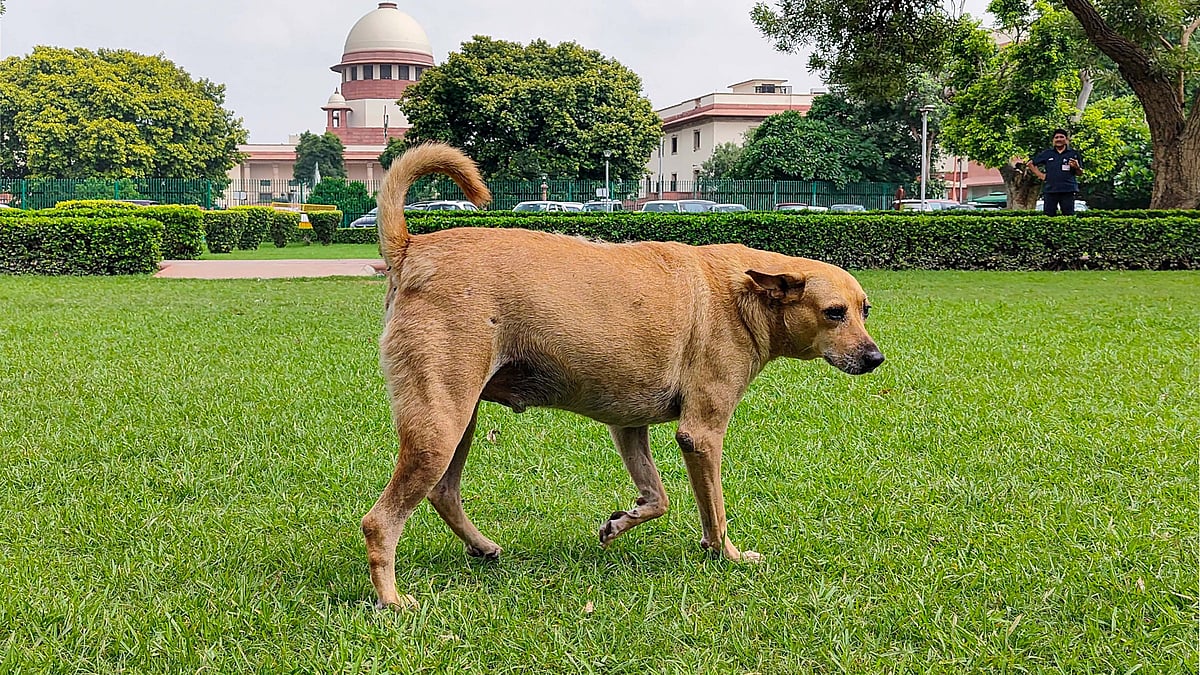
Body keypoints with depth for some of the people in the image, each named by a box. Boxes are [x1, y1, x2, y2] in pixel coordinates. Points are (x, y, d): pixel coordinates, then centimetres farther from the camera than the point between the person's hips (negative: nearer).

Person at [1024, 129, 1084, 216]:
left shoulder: (1074, 153, 8)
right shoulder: (1047, 153, 10)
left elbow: (1080, 174, 12)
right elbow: (1030, 163, 17)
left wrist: (1077, 167, -10)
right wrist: (1040, 175, 8)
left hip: (1068, 191, -1)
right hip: (1050, 190, 1)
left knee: (1069, 215, -3)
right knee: (1048, 215, 1)